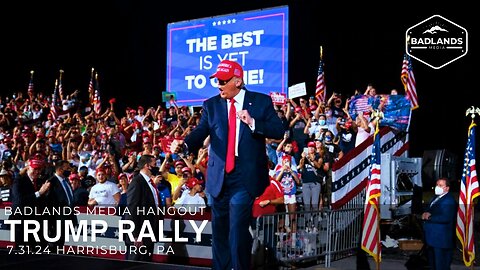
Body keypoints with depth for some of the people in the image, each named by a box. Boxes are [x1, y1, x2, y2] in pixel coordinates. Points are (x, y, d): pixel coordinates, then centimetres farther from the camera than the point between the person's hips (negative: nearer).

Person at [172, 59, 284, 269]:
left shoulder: (261, 102, 0)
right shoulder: (211, 105, 6)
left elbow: (279, 131, -5)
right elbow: (200, 132, -6)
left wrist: (252, 122, -19)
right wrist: (184, 144, -27)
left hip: (245, 177, -3)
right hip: (219, 177, 4)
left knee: (238, 228, -9)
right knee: (219, 228, 12)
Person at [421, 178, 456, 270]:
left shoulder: (449, 201, -16)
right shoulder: (436, 198, 15)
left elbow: (446, 218, -27)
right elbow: (429, 210, 19)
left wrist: (429, 217, -19)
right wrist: (426, 214, -5)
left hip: (441, 239, -10)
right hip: (432, 238, 10)